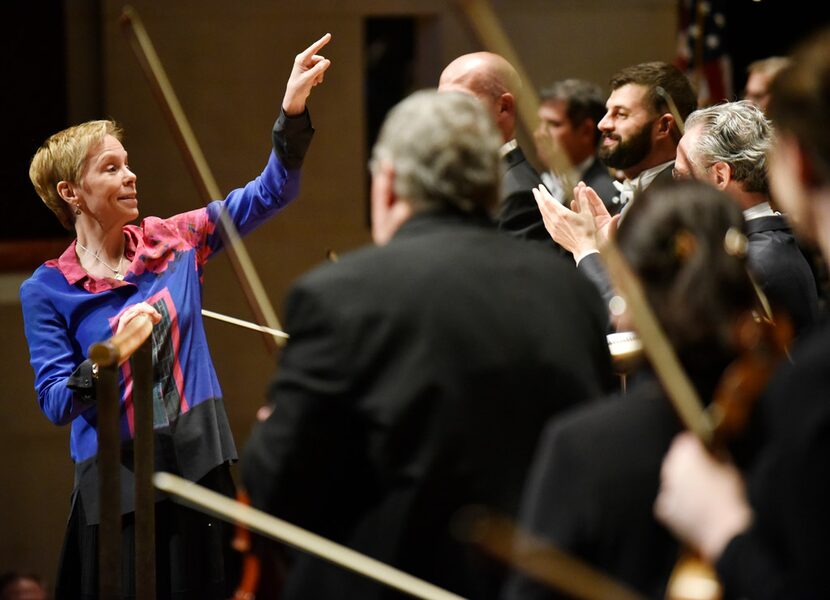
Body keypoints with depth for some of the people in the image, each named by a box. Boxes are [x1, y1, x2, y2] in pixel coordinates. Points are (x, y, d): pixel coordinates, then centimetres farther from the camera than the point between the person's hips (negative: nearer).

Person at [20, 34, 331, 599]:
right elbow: (55, 403, -7)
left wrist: (293, 112, -12)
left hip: (200, 467, 3)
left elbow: (267, 193, 2)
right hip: (116, 483, -3)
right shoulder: (47, 290, -3)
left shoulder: (173, 242, 5)